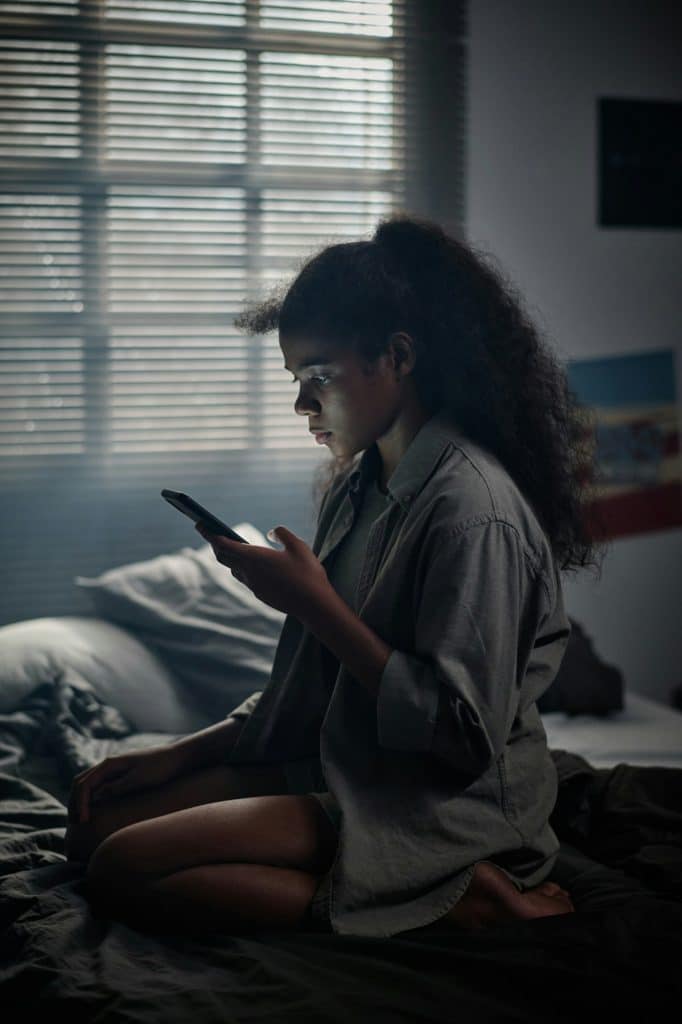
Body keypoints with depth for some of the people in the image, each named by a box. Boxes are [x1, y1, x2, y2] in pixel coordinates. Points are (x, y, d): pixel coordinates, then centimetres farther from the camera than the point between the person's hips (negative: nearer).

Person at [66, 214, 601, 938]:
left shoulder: (472, 507, -21)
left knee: (123, 870, -19)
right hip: (343, 764, 10)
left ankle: (458, 903, -13)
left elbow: (465, 733, -23)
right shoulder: (357, 486, 8)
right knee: (98, 823, 5)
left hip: (446, 811, -10)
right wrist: (181, 755, 7)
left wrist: (316, 606, -21)